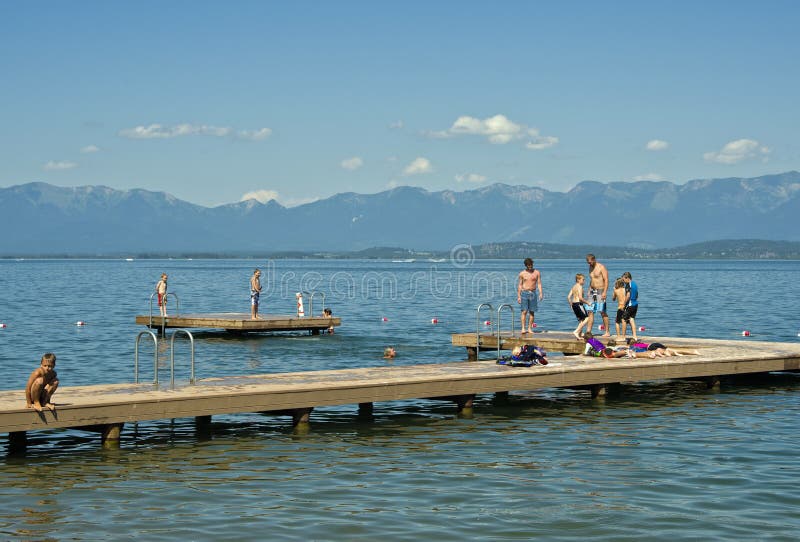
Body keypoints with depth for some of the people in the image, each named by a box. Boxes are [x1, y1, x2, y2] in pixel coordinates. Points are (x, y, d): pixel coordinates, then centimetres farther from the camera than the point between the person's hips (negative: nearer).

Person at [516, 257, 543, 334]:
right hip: (524, 293, -2)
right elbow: (519, 285, 5)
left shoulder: (537, 272, 5)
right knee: (524, 311, -9)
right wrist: (518, 296, 0)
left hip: (533, 293, 2)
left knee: (531, 312, 2)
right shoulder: (522, 273, 3)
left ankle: (529, 328, 7)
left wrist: (540, 293, -7)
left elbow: (539, 283, 5)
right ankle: (523, 328, -10)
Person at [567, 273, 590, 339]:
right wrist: (587, 302, -9)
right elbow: (580, 298, -20)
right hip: (579, 304, -9)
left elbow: (568, 297, 13)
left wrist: (571, 305, 22)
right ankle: (576, 331, -13)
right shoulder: (580, 287, -11)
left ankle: (579, 335, 14)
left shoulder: (573, 287, 15)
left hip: (573, 304, 9)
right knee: (586, 318, -7)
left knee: (581, 320, 16)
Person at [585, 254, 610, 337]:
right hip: (592, 291, 7)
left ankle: (607, 332, -1)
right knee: (590, 312, 2)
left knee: (603, 312, -7)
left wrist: (604, 292, -22)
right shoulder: (590, 268, 14)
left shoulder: (601, 267, -10)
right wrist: (589, 291, 18)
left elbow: (606, 280, -14)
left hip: (600, 291, -7)